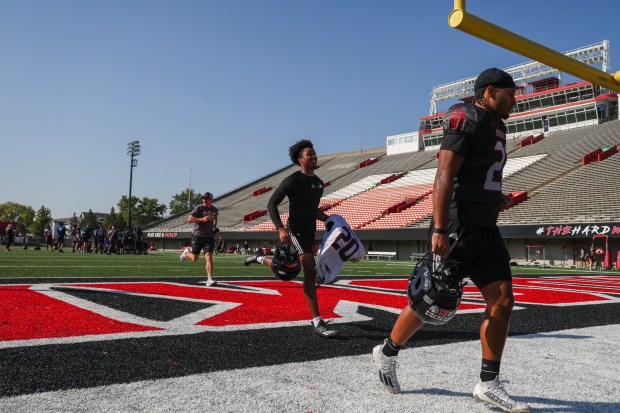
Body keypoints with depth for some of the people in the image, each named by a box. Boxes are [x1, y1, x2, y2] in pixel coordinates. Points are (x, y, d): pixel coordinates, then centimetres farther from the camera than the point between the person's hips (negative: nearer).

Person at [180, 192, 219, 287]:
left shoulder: (215, 210, 7)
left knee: (209, 257, -11)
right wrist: (202, 219, -23)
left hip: (209, 237, 3)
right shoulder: (199, 208, -8)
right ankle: (187, 252, 42)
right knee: (195, 258, 7)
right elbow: (189, 219, -14)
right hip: (198, 235, -3)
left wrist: (215, 227, 11)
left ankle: (210, 279, -12)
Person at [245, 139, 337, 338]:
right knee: (310, 272, -18)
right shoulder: (292, 180, -13)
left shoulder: (319, 183, 12)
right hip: (296, 231, -9)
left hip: (310, 232, 9)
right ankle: (318, 324, -17)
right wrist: (280, 229, -27)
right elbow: (271, 204, -15)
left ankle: (259, 257, 45)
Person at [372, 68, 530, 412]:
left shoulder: (496, 127, 19)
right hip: (456, 229, -9)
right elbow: (444, 177, -19)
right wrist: (440, 231, -25)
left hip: (485, 230, 9)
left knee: (503, 300, 0)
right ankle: (387, 353, 21)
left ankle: (488, 384, 8)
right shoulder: (466, 120, -10)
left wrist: (494, 197, 19)